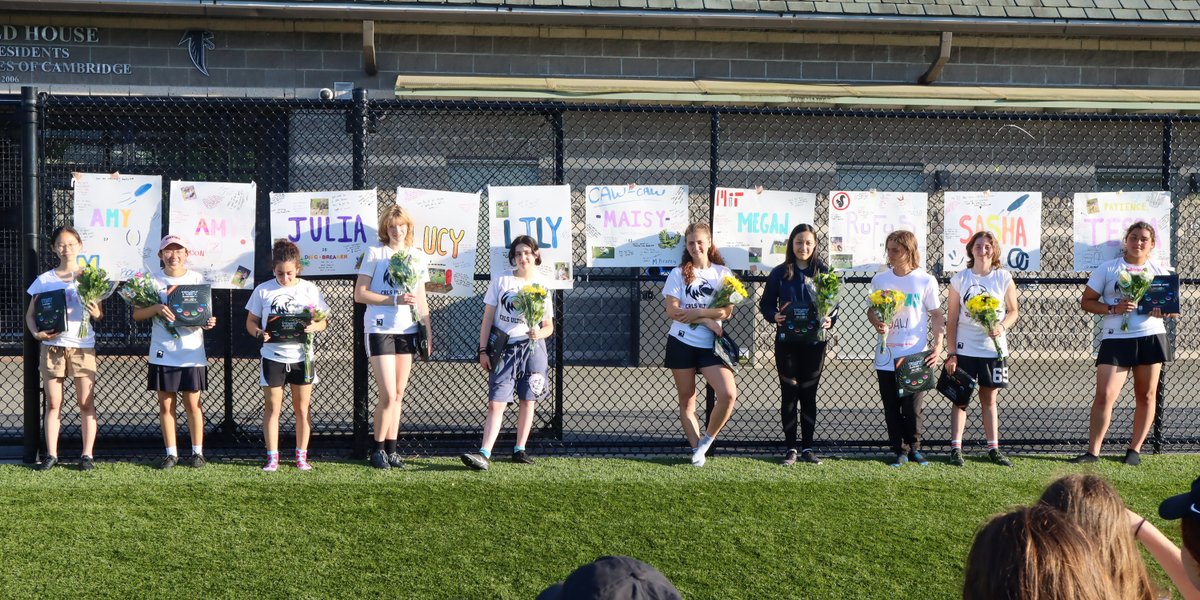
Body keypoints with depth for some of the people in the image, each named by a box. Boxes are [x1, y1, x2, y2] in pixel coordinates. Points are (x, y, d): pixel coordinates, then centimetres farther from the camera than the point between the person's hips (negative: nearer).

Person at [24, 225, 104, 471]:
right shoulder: (44, 280, 7)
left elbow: (101, 315, 6)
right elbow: (30, 314, 9)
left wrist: (97, 314, -17)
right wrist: (36, 333, -9)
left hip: (82, 347, -1)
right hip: (52, 346, 1)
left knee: (86, 403, 0)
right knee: (53, 403, 4)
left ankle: (87, 455, 5)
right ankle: (51, 455, 10)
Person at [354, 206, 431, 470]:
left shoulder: (416, 257, 12)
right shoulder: (374, 253, -2)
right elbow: (359, 294, -7)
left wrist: (428, 331, 10)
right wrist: (395, 300, -15)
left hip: (406, 330, 5)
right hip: (379, 328, -5)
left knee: (399, 394, 8)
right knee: (388, 394, -10)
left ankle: (392, 449, 16)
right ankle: (378, 449, 5)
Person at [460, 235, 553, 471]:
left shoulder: (542, 286, 8)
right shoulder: (500, 281, 4)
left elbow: (549, 327, 12)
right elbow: (488, 318, 4)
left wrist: (539, 333, -11)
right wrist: (483, 350, -2)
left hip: (532, 348, 2)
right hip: (504, 349, -2)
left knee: (527, 401, 6)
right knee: (496, 403, -8)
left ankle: (519, 450, 15)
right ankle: (484, 453, -15)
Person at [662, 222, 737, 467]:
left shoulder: (723, 273, 4)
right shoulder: (679, 273, 1)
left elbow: (726, 311, -4)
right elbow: (672, 311, -9)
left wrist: (697, 312, -16)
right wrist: (707, 320, -14)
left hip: (710, 346, 0)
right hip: (681, 343, 0)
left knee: (728, 394, -15)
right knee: (686, 401, 4)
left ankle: (706, 441, 5)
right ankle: (696, 449, 15)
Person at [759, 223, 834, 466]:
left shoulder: (822, 271, 2)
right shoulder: (779, 273, 1)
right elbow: (766, 303, 4)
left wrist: (829, 320, -15)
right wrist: (774, 316, -16)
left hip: (814, 342, 1)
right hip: (786, 342, 0)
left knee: (808, 394, 7)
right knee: (789, 394, 3)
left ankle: (807, 447, 15)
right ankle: (791, 448, 10)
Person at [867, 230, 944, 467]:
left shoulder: (926, 281, -2)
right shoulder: (880, 280, 5)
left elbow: (937, 315, 2)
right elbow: (871, 310, 13)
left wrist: (938, 344, -9)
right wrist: (876, 322, -9)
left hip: (915, 356, -3)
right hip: (886, 356, 3)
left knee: (913, 408, 1)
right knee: (891, 408, 5)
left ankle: (914, 448, 17)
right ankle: (899, 450, 15)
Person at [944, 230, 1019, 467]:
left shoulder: (1003, 278, 1)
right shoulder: (960, 279, -1)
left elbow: (1013, 311, 7)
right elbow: (952, 319, 0)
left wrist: (1001, 326, -15)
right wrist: (951, 353, -4)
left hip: (993, 348, 1)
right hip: (965, 349, -1)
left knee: (989, 399, 10)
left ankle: (993, 448, 15)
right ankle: (955, 448, 2)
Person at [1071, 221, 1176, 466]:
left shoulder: (1159, 272, 11)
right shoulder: (1108, 269, 5)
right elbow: (1086, 302, 3)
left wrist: (1163, 310, -10)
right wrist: (1113, 309, -14)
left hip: (1151, 337, 2)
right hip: (1116, 338, -2)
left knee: (1146, 396, 7)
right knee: (1104, 395, -10)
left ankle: (1135, 449, 20)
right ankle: (1092, 452, -5)